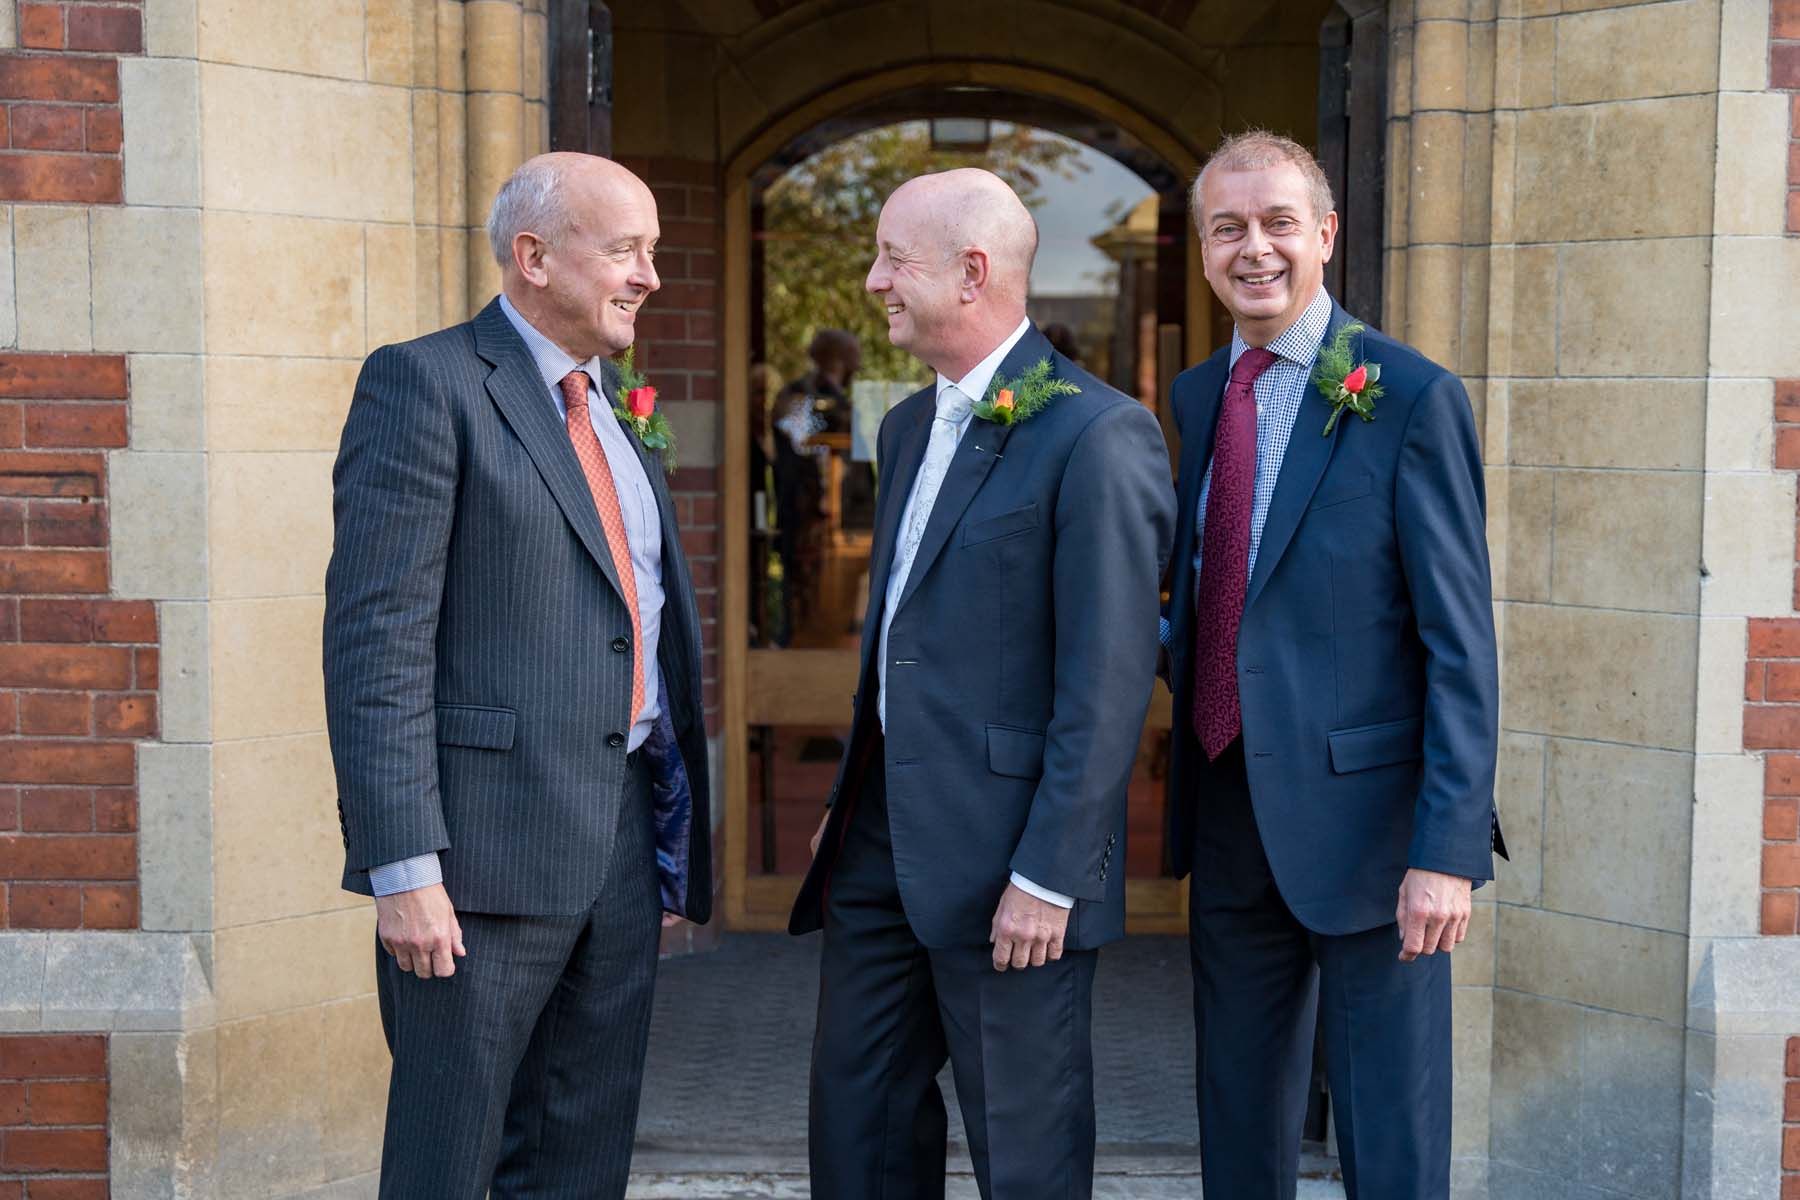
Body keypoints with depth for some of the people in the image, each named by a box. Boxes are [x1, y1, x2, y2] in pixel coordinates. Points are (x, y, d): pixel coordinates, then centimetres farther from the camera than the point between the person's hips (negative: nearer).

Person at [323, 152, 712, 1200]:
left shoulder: (615, 407, 17)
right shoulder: (425, 385, -7)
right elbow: (375, 634, -14)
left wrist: (672, 842, 17)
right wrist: (403, 869, -20)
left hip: (624, 838, 7)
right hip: (486, 842, -7)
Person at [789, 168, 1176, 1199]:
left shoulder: (1097, 435, -14)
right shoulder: (910, 425, 14)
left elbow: (1110, 680, -18)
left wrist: (1048, 877, -19)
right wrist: (850, 803, 18)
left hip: (1006, 847, -8)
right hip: (884, 837, 8)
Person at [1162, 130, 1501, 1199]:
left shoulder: (1411, 398, -10)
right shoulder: (1197, 399, 10)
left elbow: (1461, 644, -13)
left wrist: (1448, 851, -18)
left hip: (1365, 819, -6)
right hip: (1229, 821, 6)